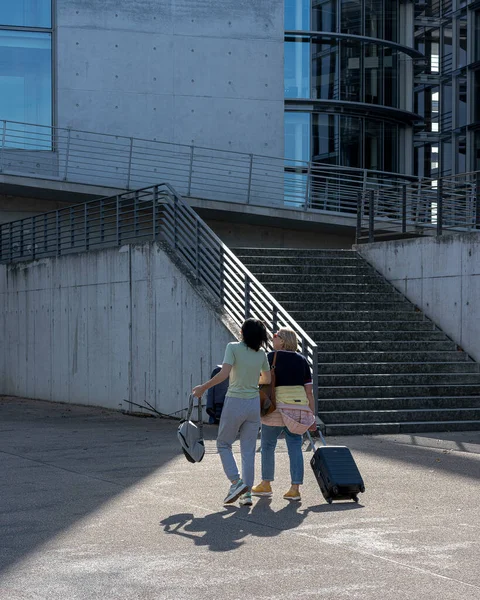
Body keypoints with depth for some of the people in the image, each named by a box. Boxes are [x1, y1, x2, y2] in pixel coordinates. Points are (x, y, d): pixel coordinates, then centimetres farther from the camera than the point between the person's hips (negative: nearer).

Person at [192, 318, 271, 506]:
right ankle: (246, 493, 7)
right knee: (248, 449, 9)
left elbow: (224, 373, -20)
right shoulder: (261, 354, 4)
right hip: (254, 403, 4)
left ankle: (236, 481, -5)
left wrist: (203, 387, -11)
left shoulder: (233, 347, -9)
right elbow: (267, 379, 15)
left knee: (223, 444, 12)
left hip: (235, 402, -4)